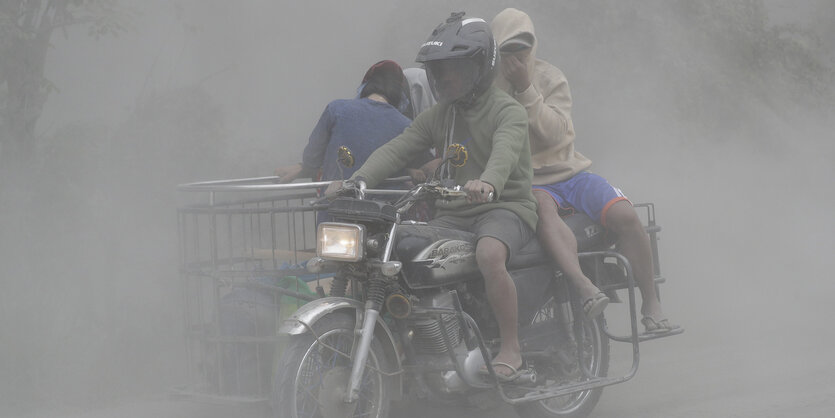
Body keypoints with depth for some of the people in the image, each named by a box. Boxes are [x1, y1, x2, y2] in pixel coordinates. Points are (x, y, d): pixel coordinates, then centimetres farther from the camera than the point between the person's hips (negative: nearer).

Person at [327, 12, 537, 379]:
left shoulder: (508, 111, -5)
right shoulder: (437, 116, 15)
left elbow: (506, 150, -27)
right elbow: (397, 148, 2)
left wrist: (488, 183, -50)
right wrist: (357, 181, -16)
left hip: (505, 207, -6)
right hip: (454, 212, 6)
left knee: (489, 255, -37)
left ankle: (510, 347, -24)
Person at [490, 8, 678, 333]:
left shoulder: (549, 78, 5)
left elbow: (554, 131, -11)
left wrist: (526, 90, -18)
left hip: (567, 172, 3)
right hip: (526, 183, -3)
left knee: (624, 215, -21)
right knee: (542, 206, -40)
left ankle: (650, 303, -10)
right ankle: (584, 287, -56)